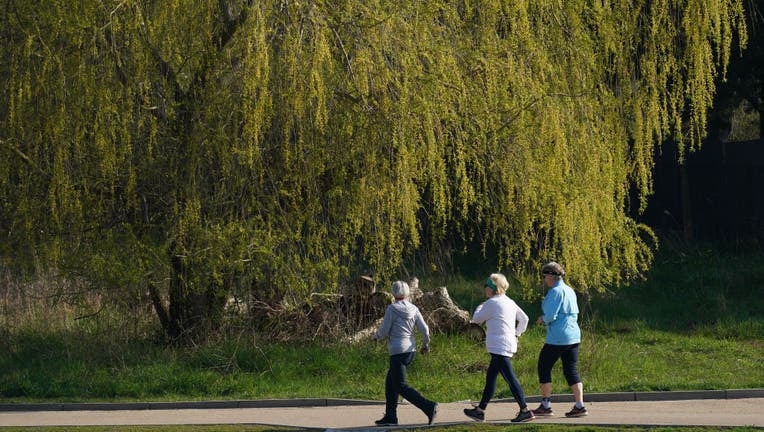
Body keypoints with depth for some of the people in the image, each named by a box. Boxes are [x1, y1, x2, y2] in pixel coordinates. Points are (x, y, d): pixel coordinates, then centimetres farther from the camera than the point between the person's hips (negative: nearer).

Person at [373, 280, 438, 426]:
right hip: (411, 351, 7)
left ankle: (429, 407, -18)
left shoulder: (392, 309, -12)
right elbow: (425, 329, 1)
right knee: (390, 382, 18)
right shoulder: (413, 309, 3)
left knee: (401, 386, -4)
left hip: (398, 352, -7)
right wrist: (425, 345, 17)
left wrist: (376, 336, 12)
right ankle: (390, 416, 16)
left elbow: (384, 331, -10)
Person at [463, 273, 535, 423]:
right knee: (490, 377, 16)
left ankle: (525, 411, -15)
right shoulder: (510, 303, 13)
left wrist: (480, 306, 17)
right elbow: (524, 319, 19)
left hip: (499, 347, -9)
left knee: (510, 378, -11)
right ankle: (480, 410, 22)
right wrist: (516, 333, 21)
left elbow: (476, 319, -1)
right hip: (508, 345, 9)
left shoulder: (491, 303, -11)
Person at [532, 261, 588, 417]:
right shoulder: (570, 291, 14)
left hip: (557, 338, -8)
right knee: (571, 371, 9)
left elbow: (551, 316, -20)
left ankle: (546, 406, 5)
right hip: (574, 335, 8)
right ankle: (580, 406, 1)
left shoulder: (556, 291, -13)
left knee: (544, 368, 4)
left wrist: (543, 320, 2)